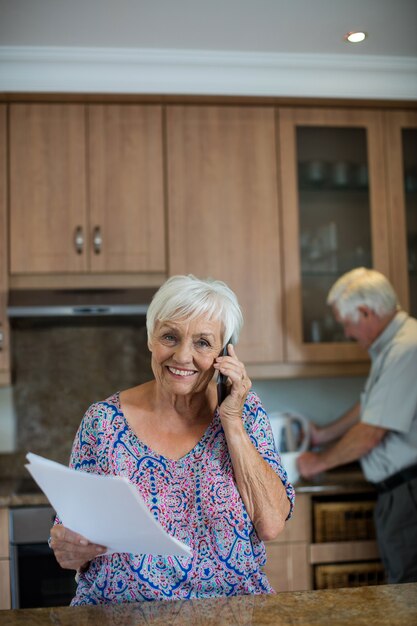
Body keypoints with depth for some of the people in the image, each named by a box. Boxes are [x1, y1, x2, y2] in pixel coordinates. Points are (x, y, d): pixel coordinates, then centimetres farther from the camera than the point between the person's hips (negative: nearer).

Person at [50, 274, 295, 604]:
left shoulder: (245, 410, -1)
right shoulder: (104, 421, -3)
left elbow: (271, 524, -9)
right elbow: (72, 529, 3)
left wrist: (232, 420, -12)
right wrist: (69, 550, -18)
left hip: (232, 609, -2)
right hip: (120, 611, 3)